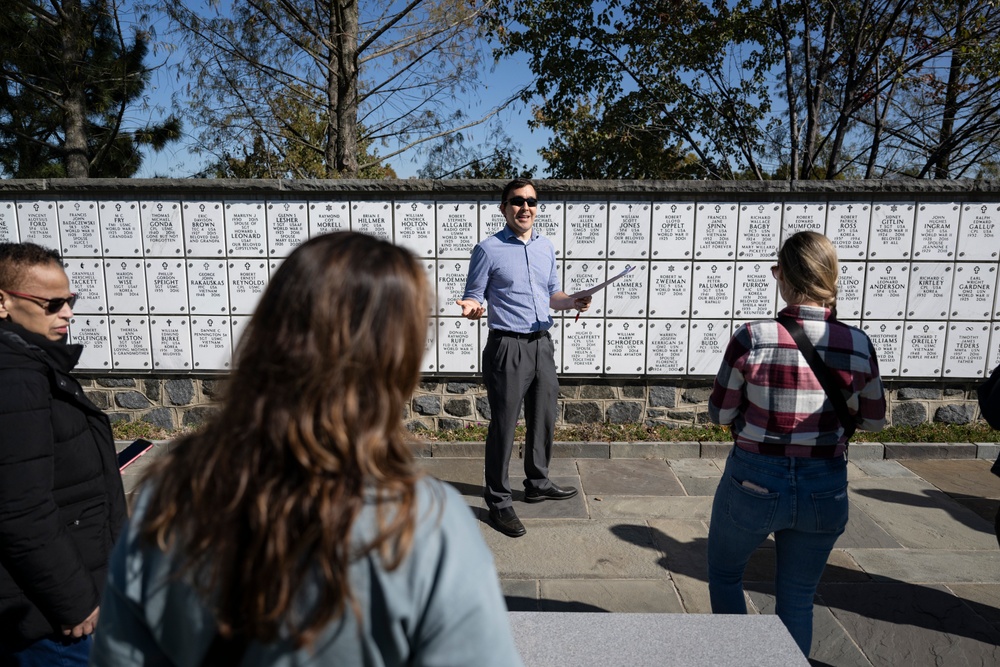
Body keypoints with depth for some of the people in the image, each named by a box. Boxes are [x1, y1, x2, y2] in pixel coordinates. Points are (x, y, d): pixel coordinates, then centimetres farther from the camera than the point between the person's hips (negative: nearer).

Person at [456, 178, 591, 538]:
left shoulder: (547, 247, 11)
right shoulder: (488, 249, -6)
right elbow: (474, 296, -4)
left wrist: (571, 301, -2)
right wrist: (471, 307, -27)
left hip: (542, 344, 6)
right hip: (507, 346, -6)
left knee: (544, 419, 16)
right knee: (504, 426, 1)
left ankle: (537, 483, 36)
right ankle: (498, 501, 15)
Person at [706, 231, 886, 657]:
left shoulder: (753, 338, -19)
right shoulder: (858, 346, -9)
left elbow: (719, 414, -7)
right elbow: (874, 421, 6)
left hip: (754, 483, -3)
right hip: (824, 490, 3)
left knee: (724, 574, 25)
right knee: (798, 602, 22)